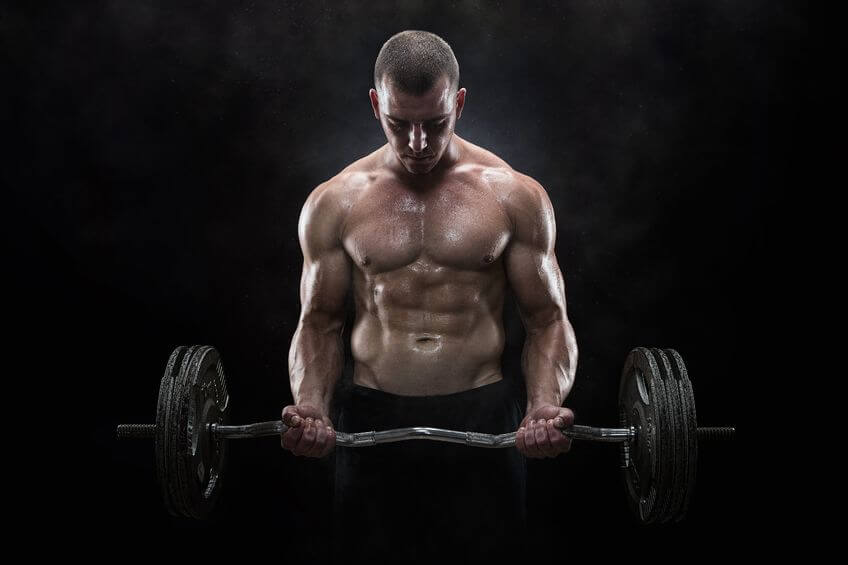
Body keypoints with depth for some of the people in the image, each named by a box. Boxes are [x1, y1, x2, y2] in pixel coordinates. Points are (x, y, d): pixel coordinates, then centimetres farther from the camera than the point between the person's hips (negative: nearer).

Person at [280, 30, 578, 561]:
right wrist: (311, 405, -12)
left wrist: (546, 405, -17)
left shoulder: (516, 195, 0)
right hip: (372, 419, 1)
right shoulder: (335, 203, 3)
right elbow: (320, 321, 7)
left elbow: (548, 318, 1)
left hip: (485, 417, 0)